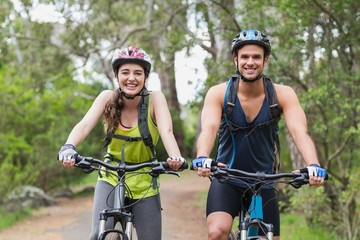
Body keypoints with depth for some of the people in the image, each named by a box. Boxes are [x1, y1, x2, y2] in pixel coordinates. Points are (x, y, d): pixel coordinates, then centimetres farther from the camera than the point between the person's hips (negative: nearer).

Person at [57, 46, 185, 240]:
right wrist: (68, 148, -45)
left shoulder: (155, 99, -14)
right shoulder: (108, 98, -10)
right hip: (111, 179, 0)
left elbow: (166, 131, -29)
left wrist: (175, 157, -50)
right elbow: (84, 125, -24)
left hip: (144, 183, 0)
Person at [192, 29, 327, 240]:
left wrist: (313, 166, -43)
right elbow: (208, 129, -27)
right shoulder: (219, 93, -12)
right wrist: (202, 159, -49)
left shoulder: (283, 95, -10)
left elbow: (299, 132, -23)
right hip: (227, 181, -2)